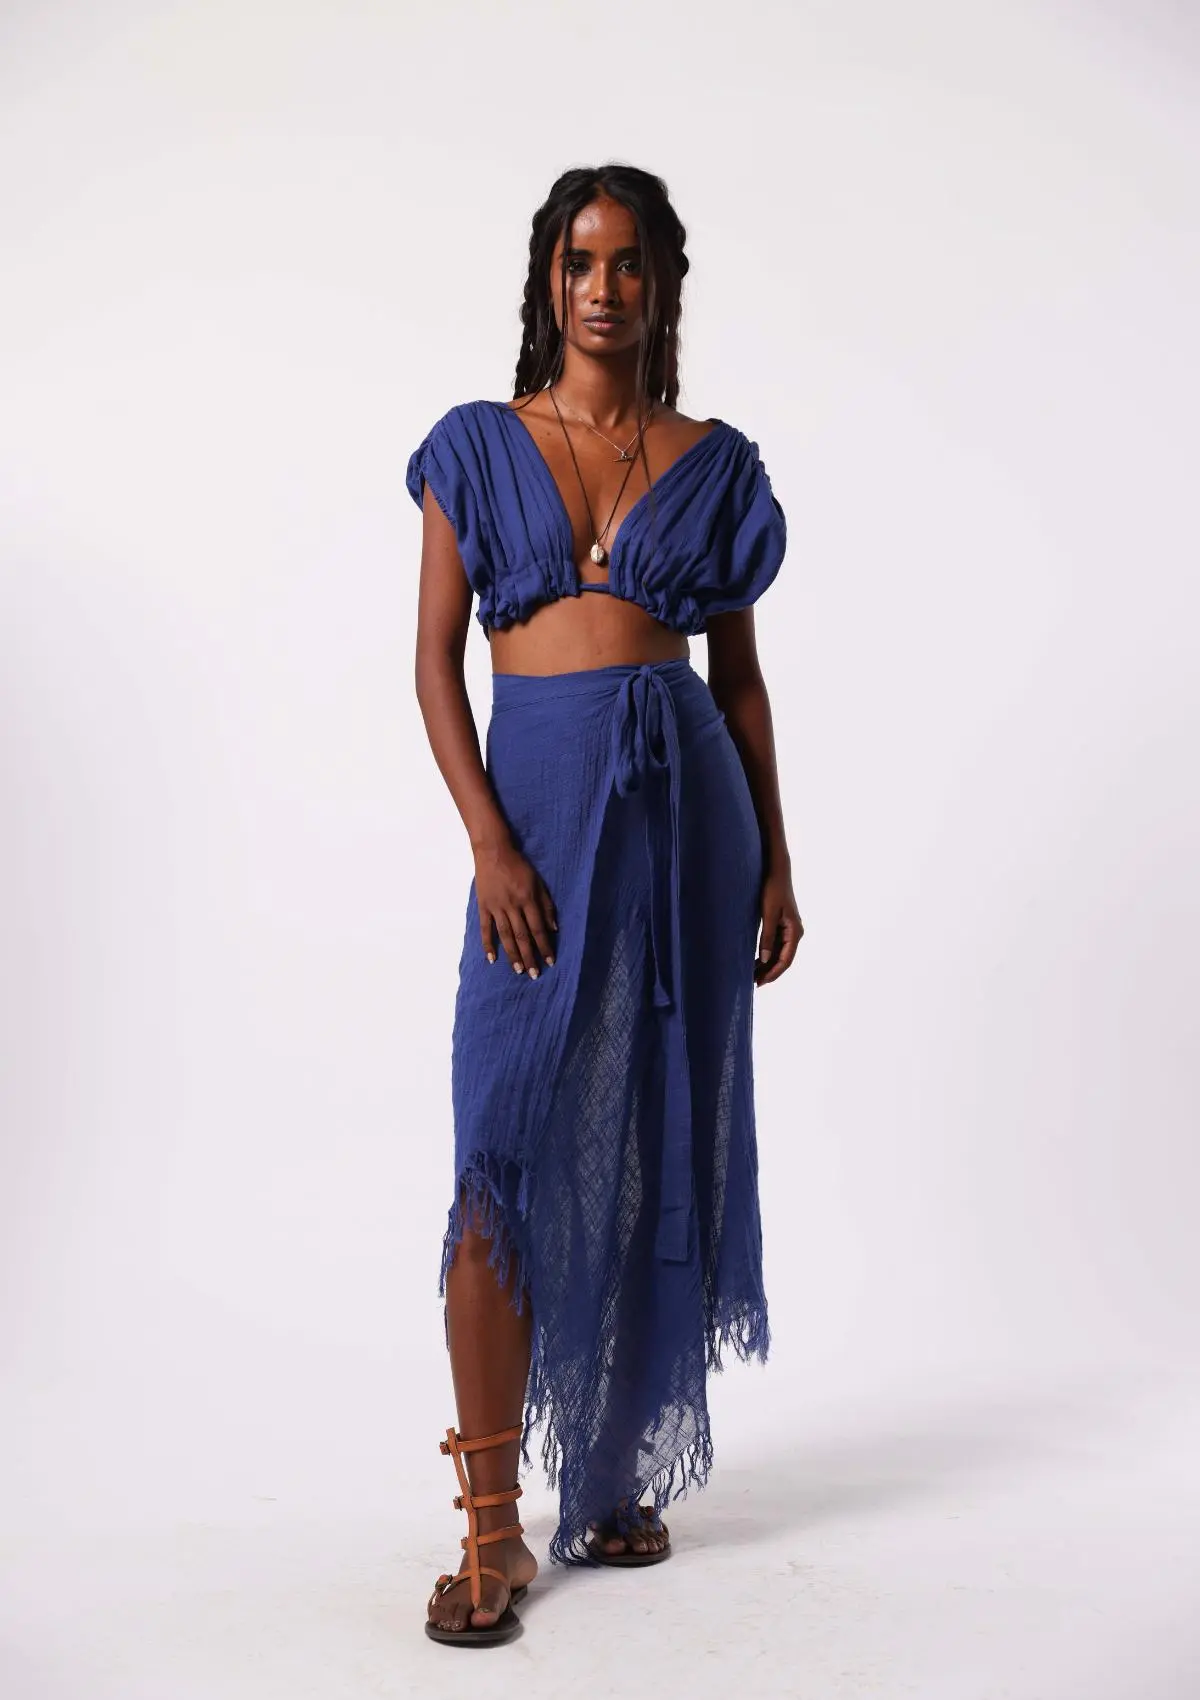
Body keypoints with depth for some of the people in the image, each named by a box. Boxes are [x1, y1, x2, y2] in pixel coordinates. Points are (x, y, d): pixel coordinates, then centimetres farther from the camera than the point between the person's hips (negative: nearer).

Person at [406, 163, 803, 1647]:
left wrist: (774, 861, 6)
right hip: (536, 799, -1)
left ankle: (620, 1471, 22)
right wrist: (490, 843, -11)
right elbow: (435, 660, 1)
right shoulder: (476, 445, 6)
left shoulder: (714, 462, 10)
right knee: (510, 1151, -8)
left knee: (660, 1149, 5)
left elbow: (741, 674, 12)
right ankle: (491, 1525, -1)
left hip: (684, 799, 2)